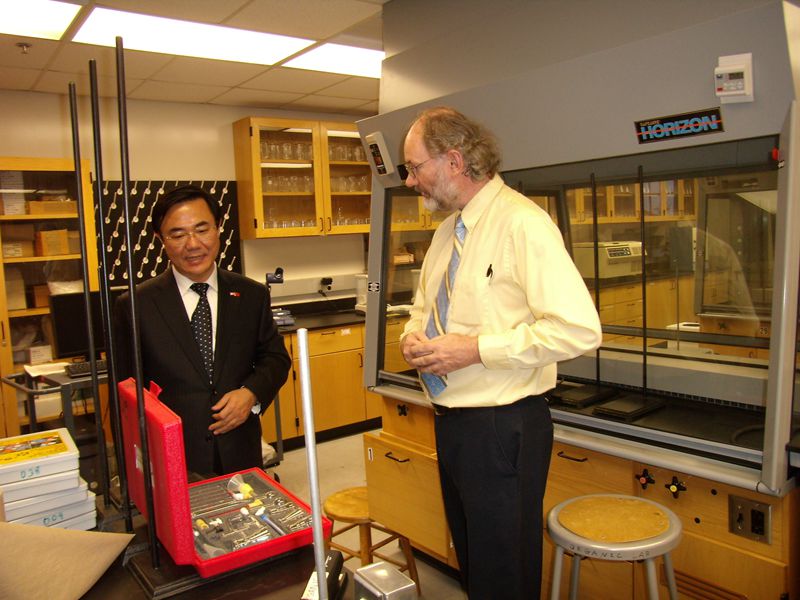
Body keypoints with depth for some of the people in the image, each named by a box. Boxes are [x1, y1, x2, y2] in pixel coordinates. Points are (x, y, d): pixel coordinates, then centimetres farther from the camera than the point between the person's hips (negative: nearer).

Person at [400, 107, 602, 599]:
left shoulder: (522, 222, -18)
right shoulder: (448, 230, 9)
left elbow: (579, 329, -25)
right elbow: (424, 305, 23)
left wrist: (475, 349, -23)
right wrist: (413, 336, 0)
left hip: (501, 427, -8)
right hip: (451, 421, 8)